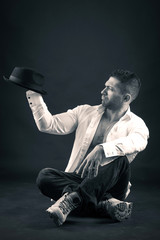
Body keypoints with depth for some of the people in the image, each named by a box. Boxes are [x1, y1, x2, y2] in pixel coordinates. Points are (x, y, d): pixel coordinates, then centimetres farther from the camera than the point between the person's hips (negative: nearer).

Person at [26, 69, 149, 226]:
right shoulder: (85, 112, 11)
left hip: (108, 185, -3)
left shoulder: (135, 124, -1)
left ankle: (73, 199, -33)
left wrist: (102, 150, -43)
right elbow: (48, 125, 8)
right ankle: (104, 203, -33)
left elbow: (138, 142, -27)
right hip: (77, 178, 3)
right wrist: (34, 95, -3)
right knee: (44, 176, -24)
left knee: (120, 160, -32)